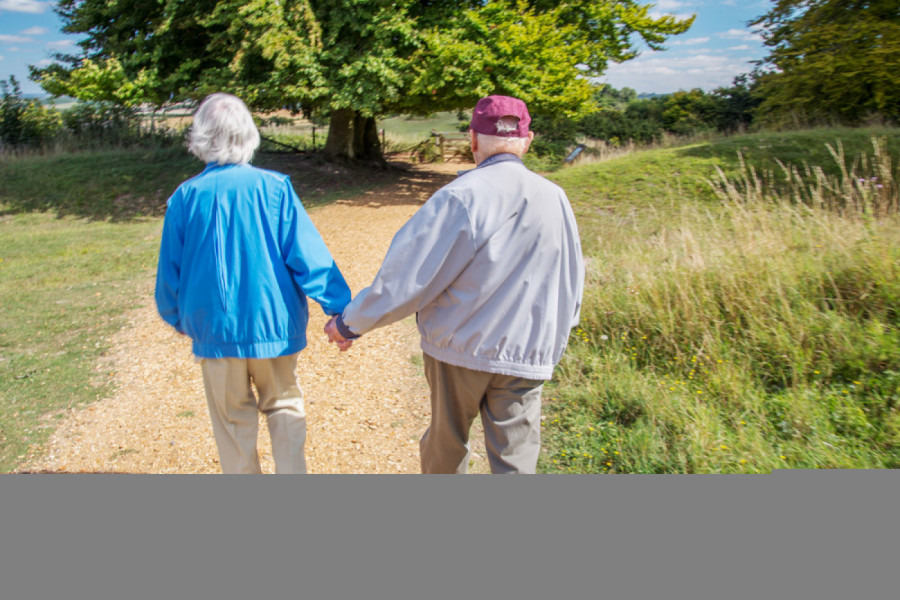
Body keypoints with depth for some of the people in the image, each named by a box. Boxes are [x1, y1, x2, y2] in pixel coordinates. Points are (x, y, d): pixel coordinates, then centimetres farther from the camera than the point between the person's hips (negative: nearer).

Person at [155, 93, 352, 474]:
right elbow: (307, 254, -12)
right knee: (284, 406, 18)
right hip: (272, 324, -1)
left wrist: (176, 317, 21)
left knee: (232, 420, 17)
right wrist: (339, 308, -6)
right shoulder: (274, 188, -11)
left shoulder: (186, 197, -5)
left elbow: (170, 270, 4)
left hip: (215, 330, 1)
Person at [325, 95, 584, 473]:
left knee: (446, 441, 20)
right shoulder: (556, 199, 0)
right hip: (525, 357, 3)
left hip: (458, 347, -2)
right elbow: (570, 283, 10)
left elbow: (408, 275, -14)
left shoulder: (461, 197, -15)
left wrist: (351, 322, -2)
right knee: (515, 461, 8)